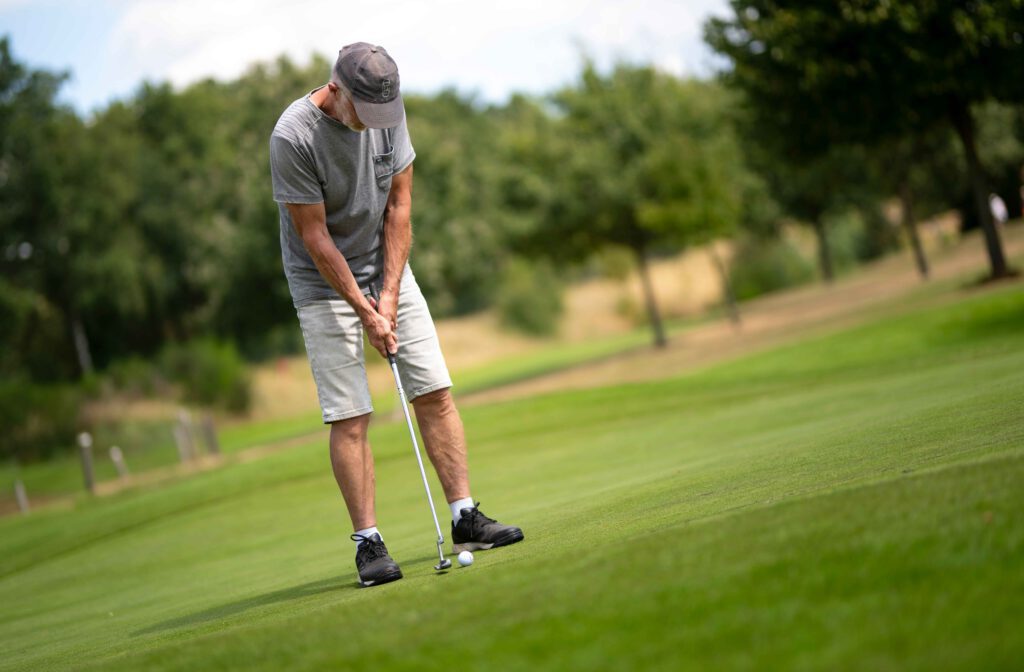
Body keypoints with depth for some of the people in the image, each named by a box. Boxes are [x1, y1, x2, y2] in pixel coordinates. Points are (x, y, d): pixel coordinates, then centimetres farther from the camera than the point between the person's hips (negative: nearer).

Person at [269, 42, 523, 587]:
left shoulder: (388, 111, -8)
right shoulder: (293, 137, -25)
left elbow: (398, 205, -3)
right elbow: (315, 237, -20)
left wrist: (389, 294, -9)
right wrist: (363, 310, -17)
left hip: (387, 272, 5)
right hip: (324, 282, -5)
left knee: (435, 393, 0)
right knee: (350, 417, -7)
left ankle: (465, 517, 5)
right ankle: (368, 542, -1)